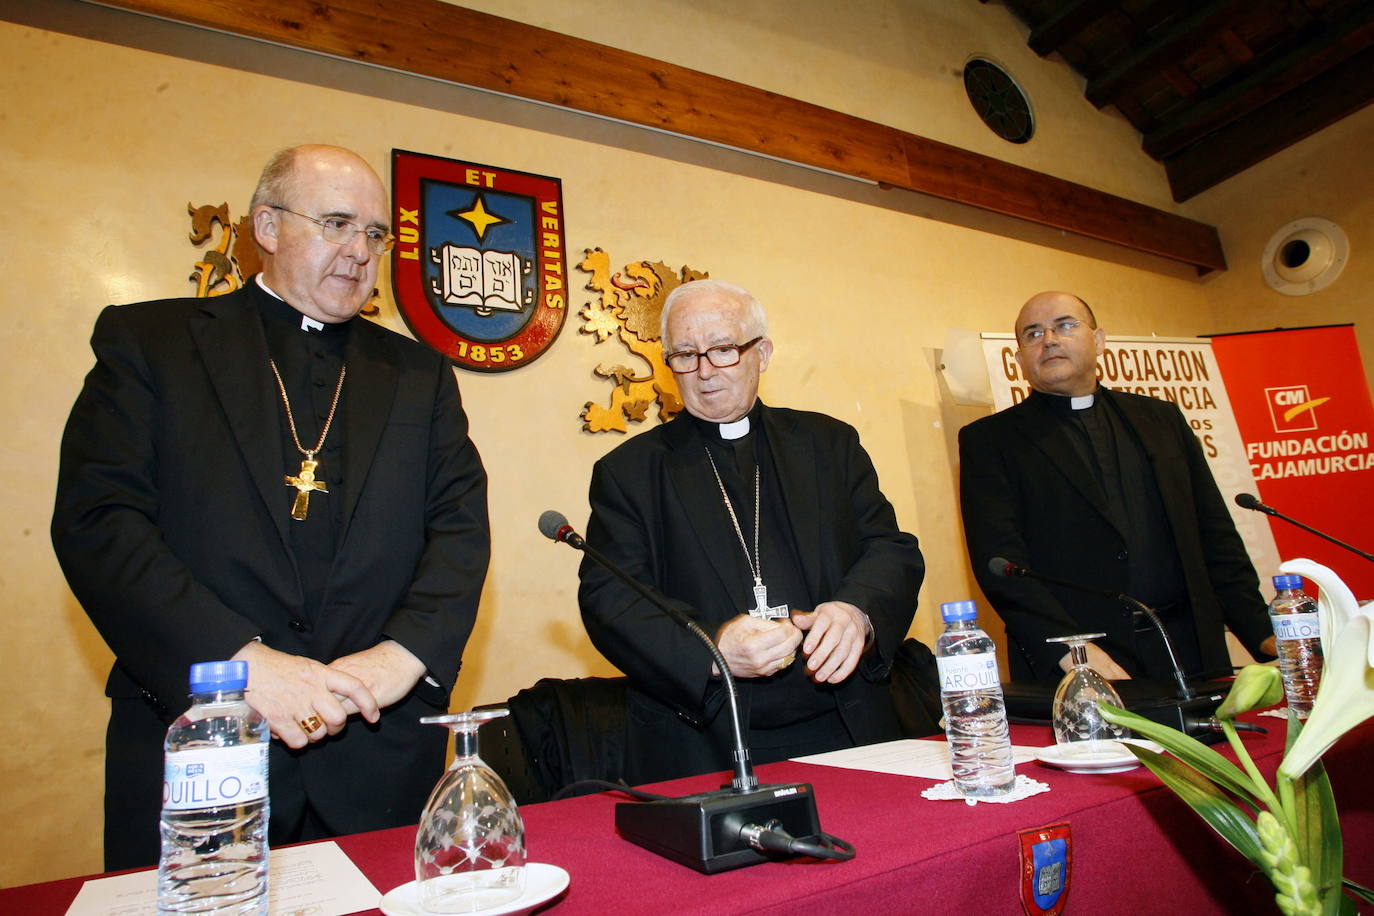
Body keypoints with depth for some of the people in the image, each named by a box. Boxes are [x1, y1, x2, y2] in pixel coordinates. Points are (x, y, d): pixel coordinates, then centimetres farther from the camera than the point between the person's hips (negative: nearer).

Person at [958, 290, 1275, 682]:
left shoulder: (1162, 419, 15)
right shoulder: (988, 441, 2)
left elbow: (1215, 537, 15)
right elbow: (998, 559, -9)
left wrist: (1263, 635, 6)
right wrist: (1067, 647, -20)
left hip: (1188, 654, 4)